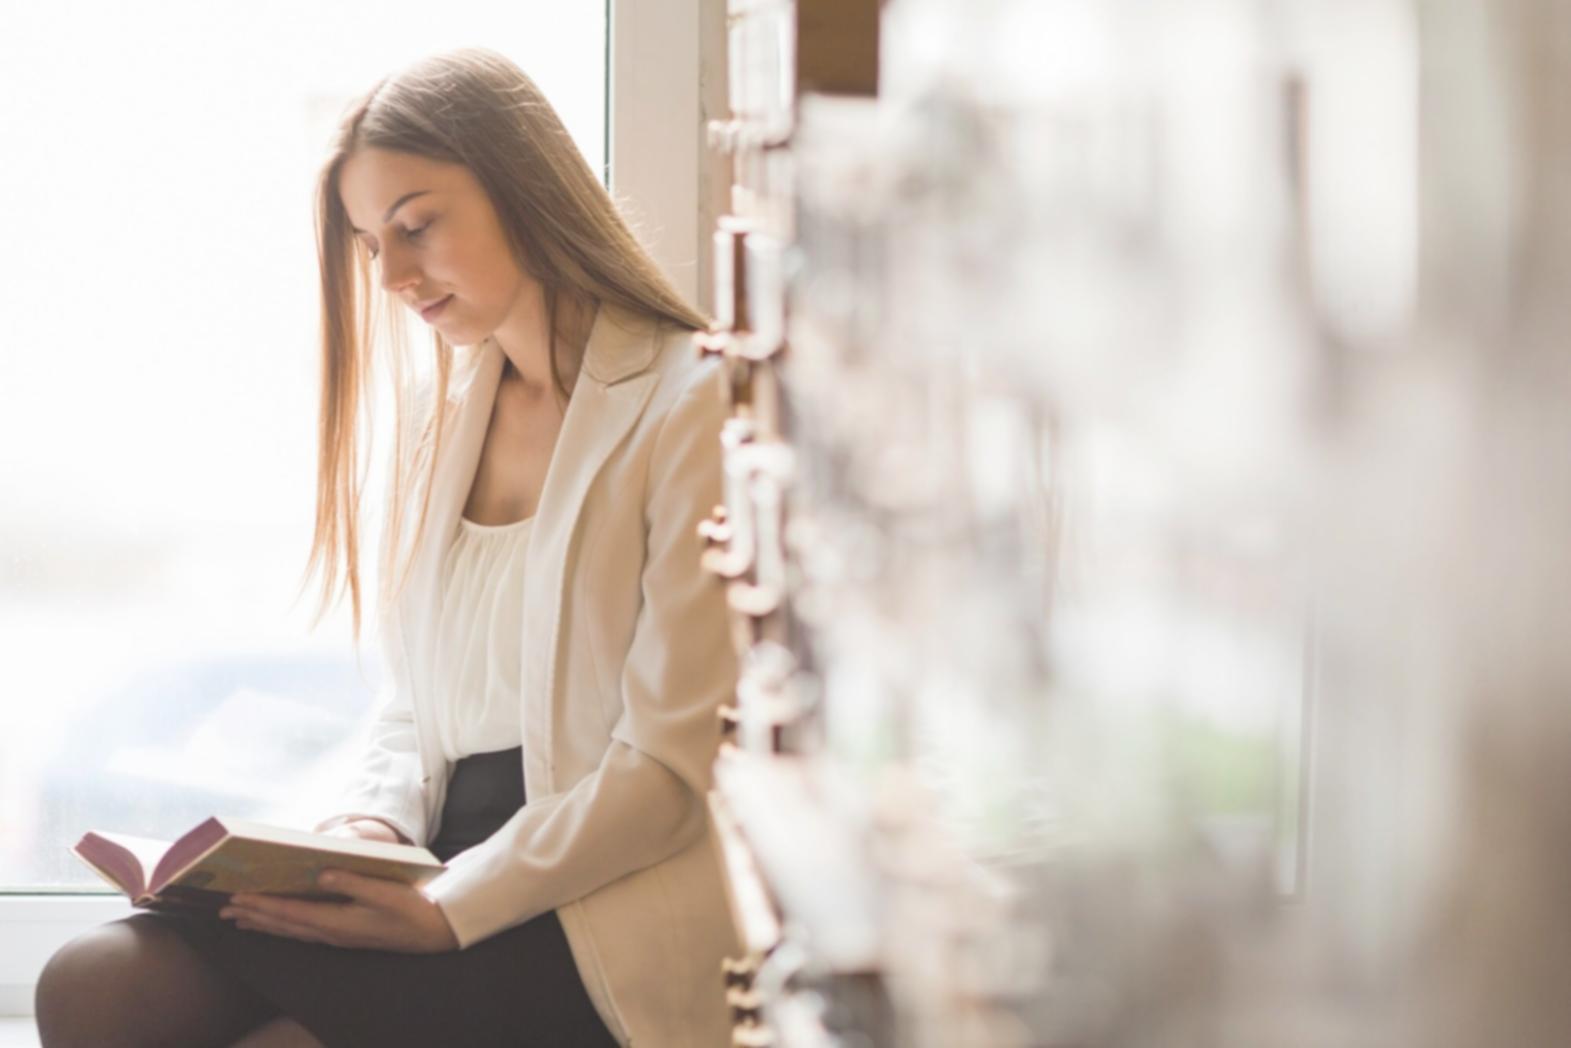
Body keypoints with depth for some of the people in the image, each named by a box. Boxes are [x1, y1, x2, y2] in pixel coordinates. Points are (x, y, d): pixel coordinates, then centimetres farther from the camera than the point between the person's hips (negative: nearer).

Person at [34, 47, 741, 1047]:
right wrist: (373, 823, -2)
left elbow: (674, 765, -12)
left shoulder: (692, 409, -8)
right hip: (449, 864, 7)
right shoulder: (439, 408, 17)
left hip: (599, 916, -7)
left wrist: (452, 911, -18)